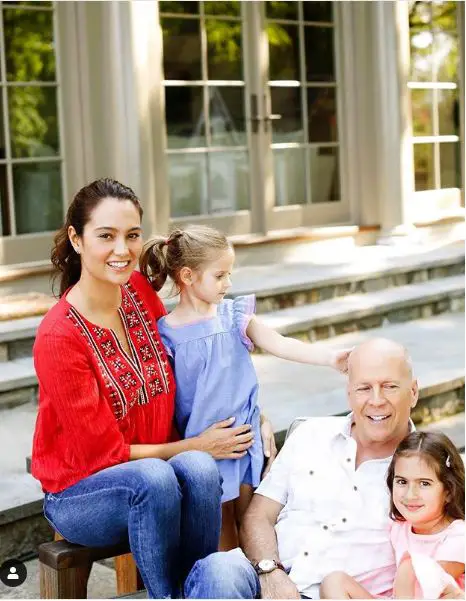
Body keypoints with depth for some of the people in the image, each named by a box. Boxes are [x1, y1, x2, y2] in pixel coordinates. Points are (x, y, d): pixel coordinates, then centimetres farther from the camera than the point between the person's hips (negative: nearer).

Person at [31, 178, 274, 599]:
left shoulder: (139, 291, -4)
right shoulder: (58, 337, -22)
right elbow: (104, 451, -16)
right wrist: (196, 446, -12)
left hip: (152, 474, 5)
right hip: (79, 493, -4)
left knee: (199, 468, -29)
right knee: (155, 477, -35)